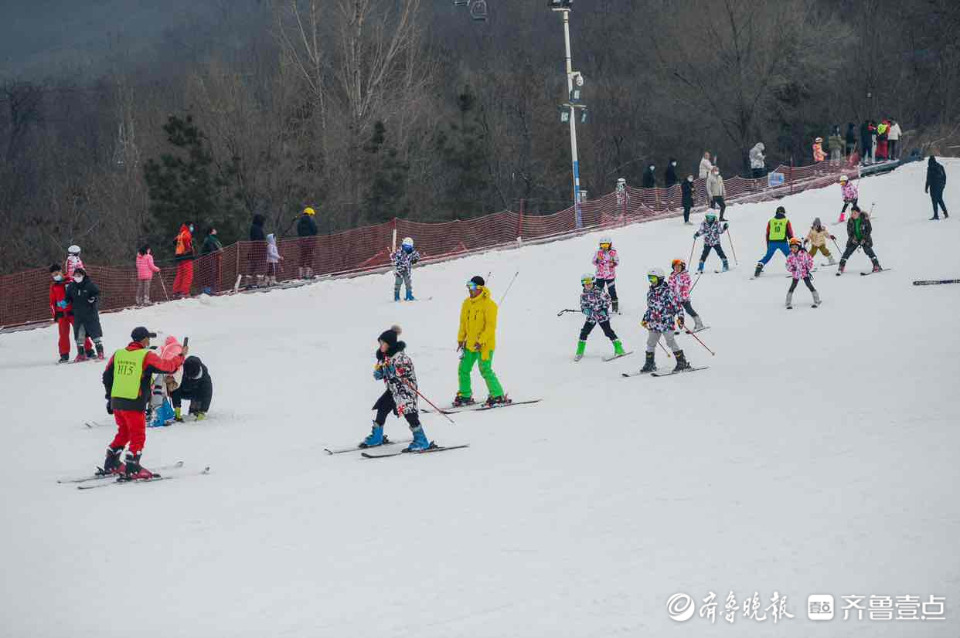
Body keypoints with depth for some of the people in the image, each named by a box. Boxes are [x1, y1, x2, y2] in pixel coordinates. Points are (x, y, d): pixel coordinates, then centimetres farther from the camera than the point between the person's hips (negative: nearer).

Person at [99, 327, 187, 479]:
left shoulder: (118, 354, 8)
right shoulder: (146, 356, -8)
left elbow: (107, 377, 13)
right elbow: (168, 366, -4)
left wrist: (110, 398, 22)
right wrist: (181, 356, 13)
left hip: (116, 402, 6)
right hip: (134, 404, -6)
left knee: (123, 433, 22)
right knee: (138, 437, 3)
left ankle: (111, 465, 24)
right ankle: (133, 470, -2)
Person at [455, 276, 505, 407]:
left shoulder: (488, 304, -14)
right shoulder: (467, 303, 8)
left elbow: (491, 326, -17)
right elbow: (463, 323, 18)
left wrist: (481, 341, -22)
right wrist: (461, 339, 13)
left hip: (484, 345, -7)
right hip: (470, 344, 7)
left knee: (485, 371, -8)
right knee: (463, 369, 7)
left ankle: (498, 396, 2)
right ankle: (465, 396, 20)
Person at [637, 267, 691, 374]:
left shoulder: (667, 291, -11)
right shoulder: (650, 292, 11)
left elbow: (677, 304, -11)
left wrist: (680, 317, -19)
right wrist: (645, 319, 24)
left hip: (666, 322, -7)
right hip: (654, 323, 7)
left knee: (671, 342, -6)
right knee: (650, 343, 10)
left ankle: (682, 363, 1)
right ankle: (650, 364, 21)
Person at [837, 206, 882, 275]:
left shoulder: (865, 219, -14)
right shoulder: (850, 220, -4)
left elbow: (869, 229, -8)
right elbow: (849, 230, 4)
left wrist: (864, 239, -16)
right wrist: (852, 238, -13)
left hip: (864, 239, -3)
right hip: (854, 239, 3)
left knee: (868, 250, -17)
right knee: (847, 251, -8)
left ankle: (877, 266, -10)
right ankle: (841, 267, -3)